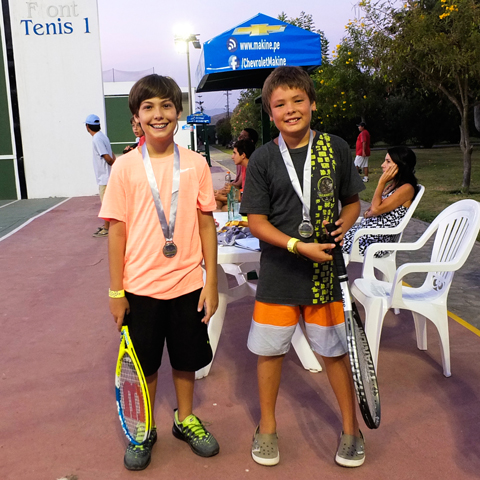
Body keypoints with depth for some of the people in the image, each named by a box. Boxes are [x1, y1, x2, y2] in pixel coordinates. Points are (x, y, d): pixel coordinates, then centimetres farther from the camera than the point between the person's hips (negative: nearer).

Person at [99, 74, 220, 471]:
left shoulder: (195, 164, -3)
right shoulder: (126, 167, -6)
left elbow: (206, 225, 0)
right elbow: (117, 232, -3)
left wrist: (211, 283, -1)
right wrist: (116, 292, -3)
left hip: (187, 284, 1)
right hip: (140, 286, -1)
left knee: (186, 359, 16)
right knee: (145, 364, 13)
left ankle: (185, 419, 40)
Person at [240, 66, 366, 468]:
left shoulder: (336, 148, 0)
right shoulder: (263, 159, -4)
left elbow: (353, 202, 10)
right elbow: (257, 221, -6)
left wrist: (343, 223, -12)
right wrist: (298, 245, -18)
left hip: (325, 269, 1)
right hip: (278, 273, 0)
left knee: (336, 350, 11)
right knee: (270, 350, 11)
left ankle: (350, 427, 33)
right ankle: (267, 425, 33)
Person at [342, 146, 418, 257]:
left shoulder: (407, 188, -14)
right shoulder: (392, 185, 14)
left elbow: (376, 209, -21)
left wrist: (382, 182, -13)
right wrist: (368, 213, -10)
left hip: (377, 240, -9)